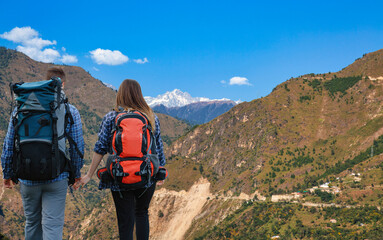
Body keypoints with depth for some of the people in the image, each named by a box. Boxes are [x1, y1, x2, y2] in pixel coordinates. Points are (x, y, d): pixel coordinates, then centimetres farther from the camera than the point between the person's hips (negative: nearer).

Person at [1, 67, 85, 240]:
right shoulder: (70, 111, -5)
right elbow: (77, 147, -1)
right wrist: (76, 173, 13)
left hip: (27, 178, 2)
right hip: (57, 177, -2)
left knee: (32, 223, 19)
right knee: (53, 225, 1)